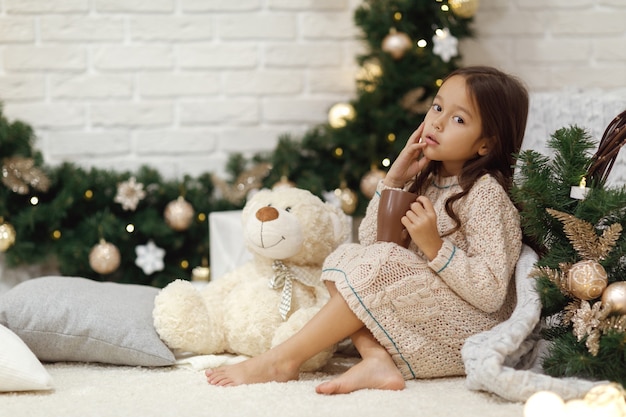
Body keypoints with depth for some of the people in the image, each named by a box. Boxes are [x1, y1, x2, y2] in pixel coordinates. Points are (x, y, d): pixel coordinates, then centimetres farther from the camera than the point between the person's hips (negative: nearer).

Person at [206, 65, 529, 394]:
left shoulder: (486, 193, -14)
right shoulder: (427, 180, 10)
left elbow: (491, 293, -19)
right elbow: (368, 239, 7)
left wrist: (435, 247, -27)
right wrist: (394, 178, -2)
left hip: (467, 333, -8)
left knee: (382, 262, -26)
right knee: (344, 257, -1)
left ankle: (283, 360, -20)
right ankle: (375, 358, -22)